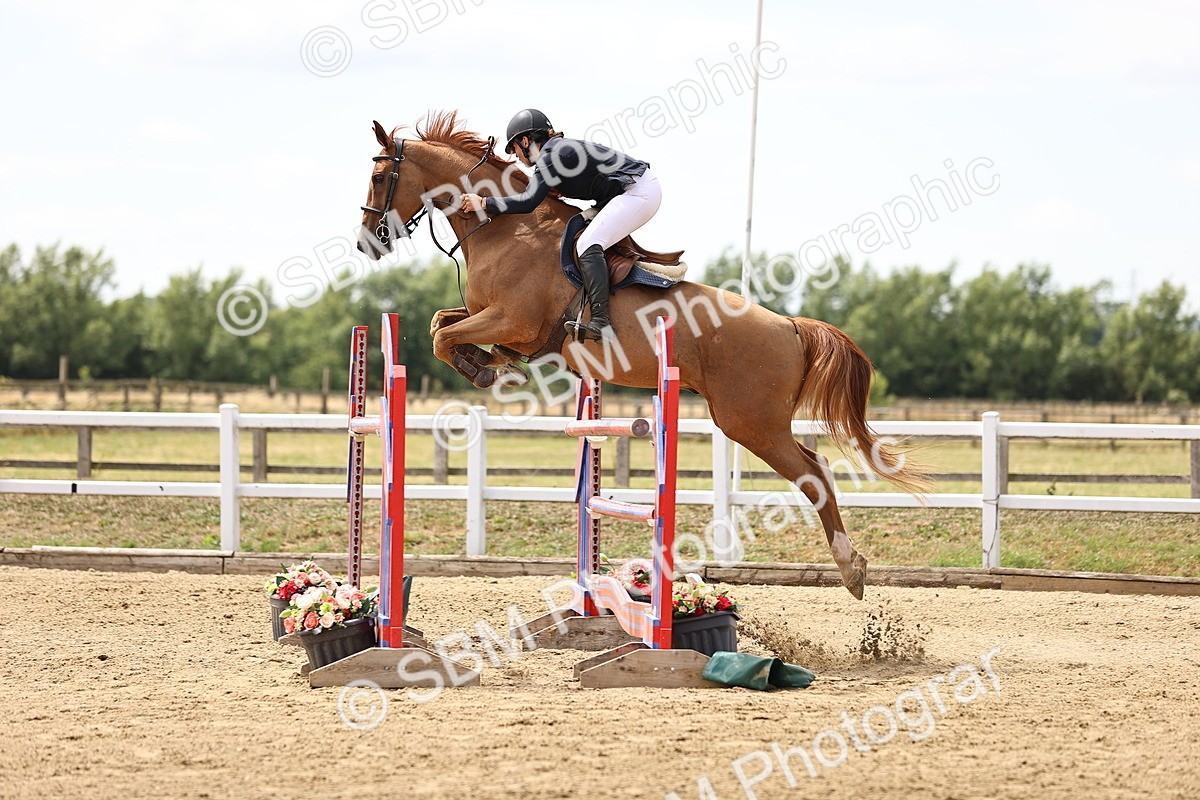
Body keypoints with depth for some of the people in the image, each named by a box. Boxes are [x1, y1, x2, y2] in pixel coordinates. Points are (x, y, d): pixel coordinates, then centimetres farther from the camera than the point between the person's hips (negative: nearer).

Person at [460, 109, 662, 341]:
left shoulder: (552, 156, -12)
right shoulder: (559, 148, 17)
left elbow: (527, 202, -22)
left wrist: (484, 204, -14)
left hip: (639, 191, -11)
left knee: (588, 245, -21)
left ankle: (600, 322, -34)